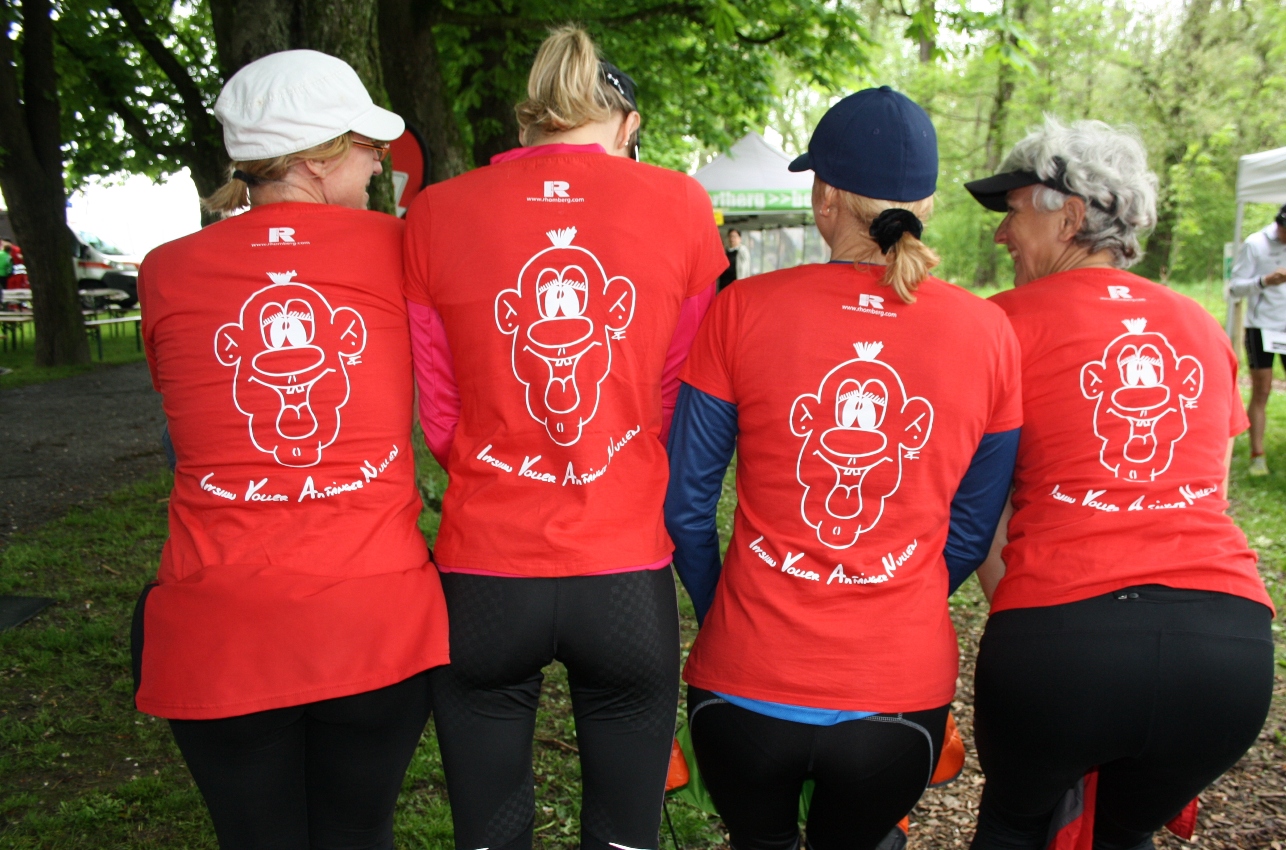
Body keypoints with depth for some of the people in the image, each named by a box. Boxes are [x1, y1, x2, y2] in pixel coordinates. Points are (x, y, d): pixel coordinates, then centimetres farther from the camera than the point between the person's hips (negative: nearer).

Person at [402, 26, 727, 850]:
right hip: (627, 574, 0)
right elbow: (684, 404, 6)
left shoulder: (435, 213, -1)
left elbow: (441, 418, 5)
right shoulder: (682, 205, -3)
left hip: (484, 576, 1)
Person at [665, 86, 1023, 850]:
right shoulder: (990, 334, -5)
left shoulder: (742, 309, -11)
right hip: (902, 689, 2)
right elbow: (972, 533, 4)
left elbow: (685, 503, -4)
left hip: (747, 682, -1)